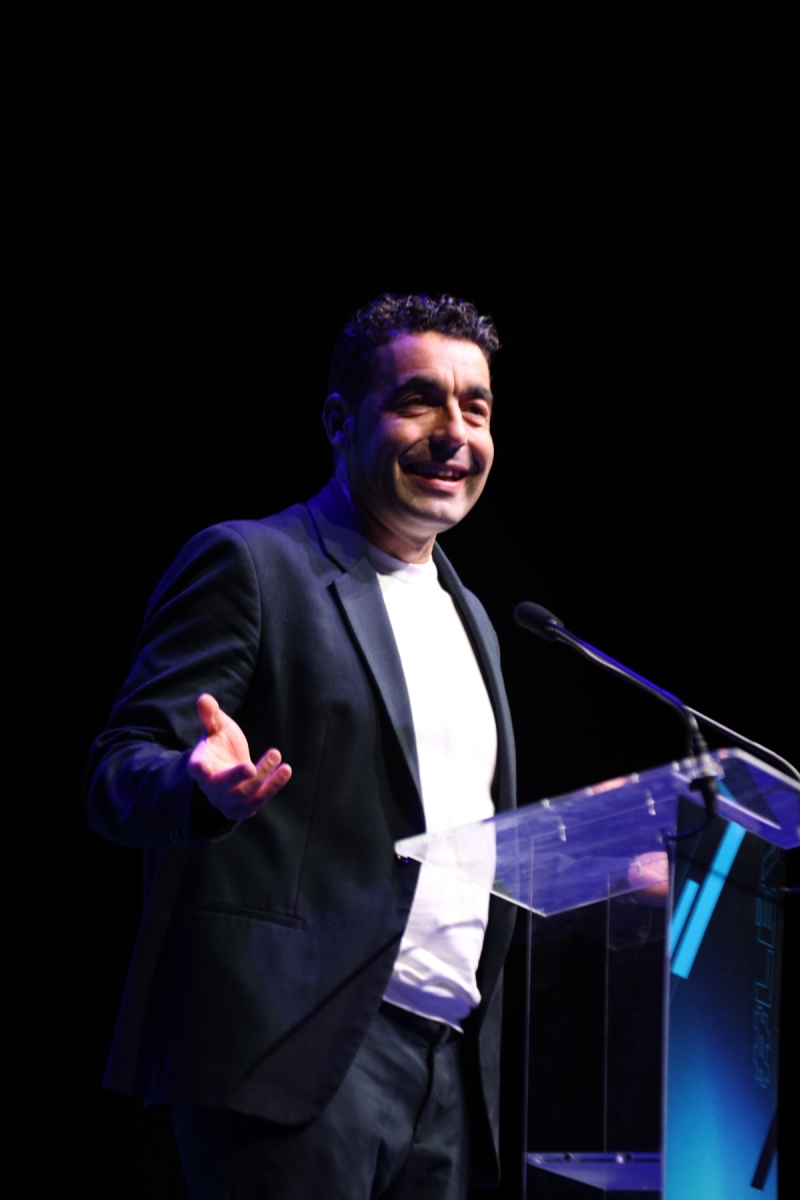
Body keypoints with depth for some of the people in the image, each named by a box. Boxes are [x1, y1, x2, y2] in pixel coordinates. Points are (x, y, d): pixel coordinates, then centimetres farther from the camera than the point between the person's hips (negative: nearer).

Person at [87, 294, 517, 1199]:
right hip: (300, 1048, -8)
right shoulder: (249, 564, -1)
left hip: (449, 1058, 8)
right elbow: (116, 778, -8)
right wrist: (207, 787, -30)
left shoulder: (465, 616, 23)